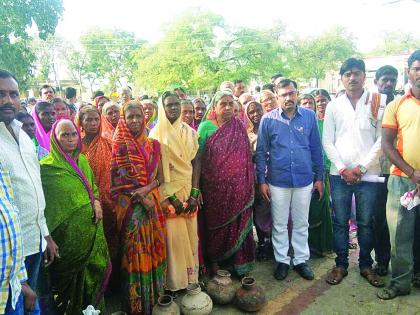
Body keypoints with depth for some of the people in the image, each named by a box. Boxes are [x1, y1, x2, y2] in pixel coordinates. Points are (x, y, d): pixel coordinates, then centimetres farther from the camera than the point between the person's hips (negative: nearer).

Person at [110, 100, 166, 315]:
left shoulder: (153, 145, 7)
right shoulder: (119, 146, -1)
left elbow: (160, 177, 5)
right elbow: (117, 180, -5)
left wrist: (145, 190, -13)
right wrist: (139, 196, -14)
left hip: (152, 203, 3)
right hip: (128, 206, -3)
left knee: (152, 248, 9)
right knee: (133, 251, 3)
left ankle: (153, 296, 29)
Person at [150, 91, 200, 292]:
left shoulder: (190, 132, 7)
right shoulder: (157, 133, -3)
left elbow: (195, 163, 5)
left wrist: (194, 192, -5)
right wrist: (170, 197, -12)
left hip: (189, 190, 3)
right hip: (167, 192, -3)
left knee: (190, 234, 8)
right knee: (173, 234, 0)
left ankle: (191, 275, 26)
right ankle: (175, 279, 18)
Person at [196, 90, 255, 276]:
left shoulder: (239, 126, 5)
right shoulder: (205, 126, -2)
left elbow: (246, 156, 7)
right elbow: (198, 158, -5)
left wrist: (249, 185, 3)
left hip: (238, 187, 2)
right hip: (214, 186, -2)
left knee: (238, 222, 7)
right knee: (216, 223, 9)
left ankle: (239, 261, 24)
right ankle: (215, 260, 27)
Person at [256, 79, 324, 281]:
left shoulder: (309, 117, 1)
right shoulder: (268, 119, -3)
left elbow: (316, 149, 6)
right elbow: (261, 152, -1)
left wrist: (319, 177, 6)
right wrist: (262, 181, -4)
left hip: (304, 181, 1)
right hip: (278, 181, -1)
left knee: (301, 224, 15)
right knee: (279, 225, 11)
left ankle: (301, 260, 32)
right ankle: (282, 260, 29)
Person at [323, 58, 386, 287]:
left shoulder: (379, 102, 1)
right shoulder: (333, 106, 5)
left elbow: (381, 139, -3)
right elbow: (327, 142, 2)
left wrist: (361, 168, -9)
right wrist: (343, 169, -6)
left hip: (368, 174, -1)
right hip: (339, 174, 1)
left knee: (366, 223, 10)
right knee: (340, 222, 8)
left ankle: (366, 265, 27)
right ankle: (341, 264, 23)